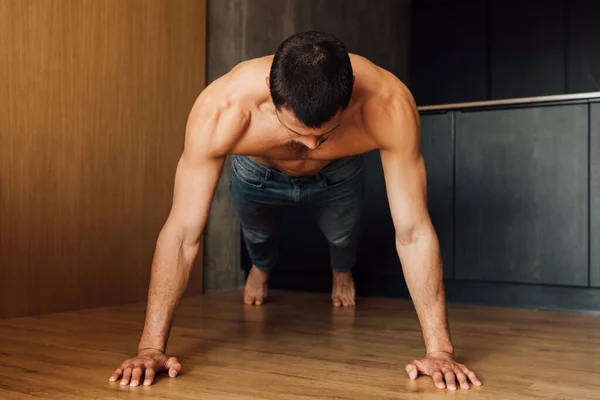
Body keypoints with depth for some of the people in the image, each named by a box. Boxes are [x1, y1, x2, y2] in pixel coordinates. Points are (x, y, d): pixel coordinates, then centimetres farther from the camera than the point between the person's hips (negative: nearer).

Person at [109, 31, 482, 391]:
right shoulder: (221, 110, -45)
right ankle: (261, 267, 63)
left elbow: (414, 232, -38)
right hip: (258, 172, 1)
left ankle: (342, 270, 56)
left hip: (337, 173, 0)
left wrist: (440, 349, -39)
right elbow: (182, 233, -38)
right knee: (257, 232, 24)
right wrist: (151, 346, -37)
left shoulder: (389, 104, -44)